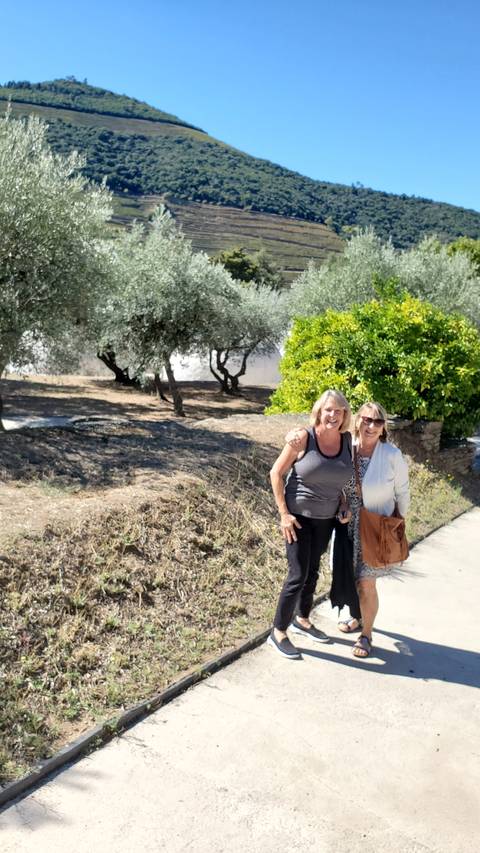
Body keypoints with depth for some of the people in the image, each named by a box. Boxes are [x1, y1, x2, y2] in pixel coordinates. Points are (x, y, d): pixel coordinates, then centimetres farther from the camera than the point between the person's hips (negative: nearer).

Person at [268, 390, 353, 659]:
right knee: (298, 576, -3)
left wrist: (344, 506, 0)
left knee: (313, 571, 19)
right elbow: (276, 472, -13)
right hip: (299, 516, -5)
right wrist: (284, 513, -16)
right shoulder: (303, 438, -19)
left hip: (327, 518, 5)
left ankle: (302, 620, 40)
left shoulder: (347, 440, -4)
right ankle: (279, 633, 14)